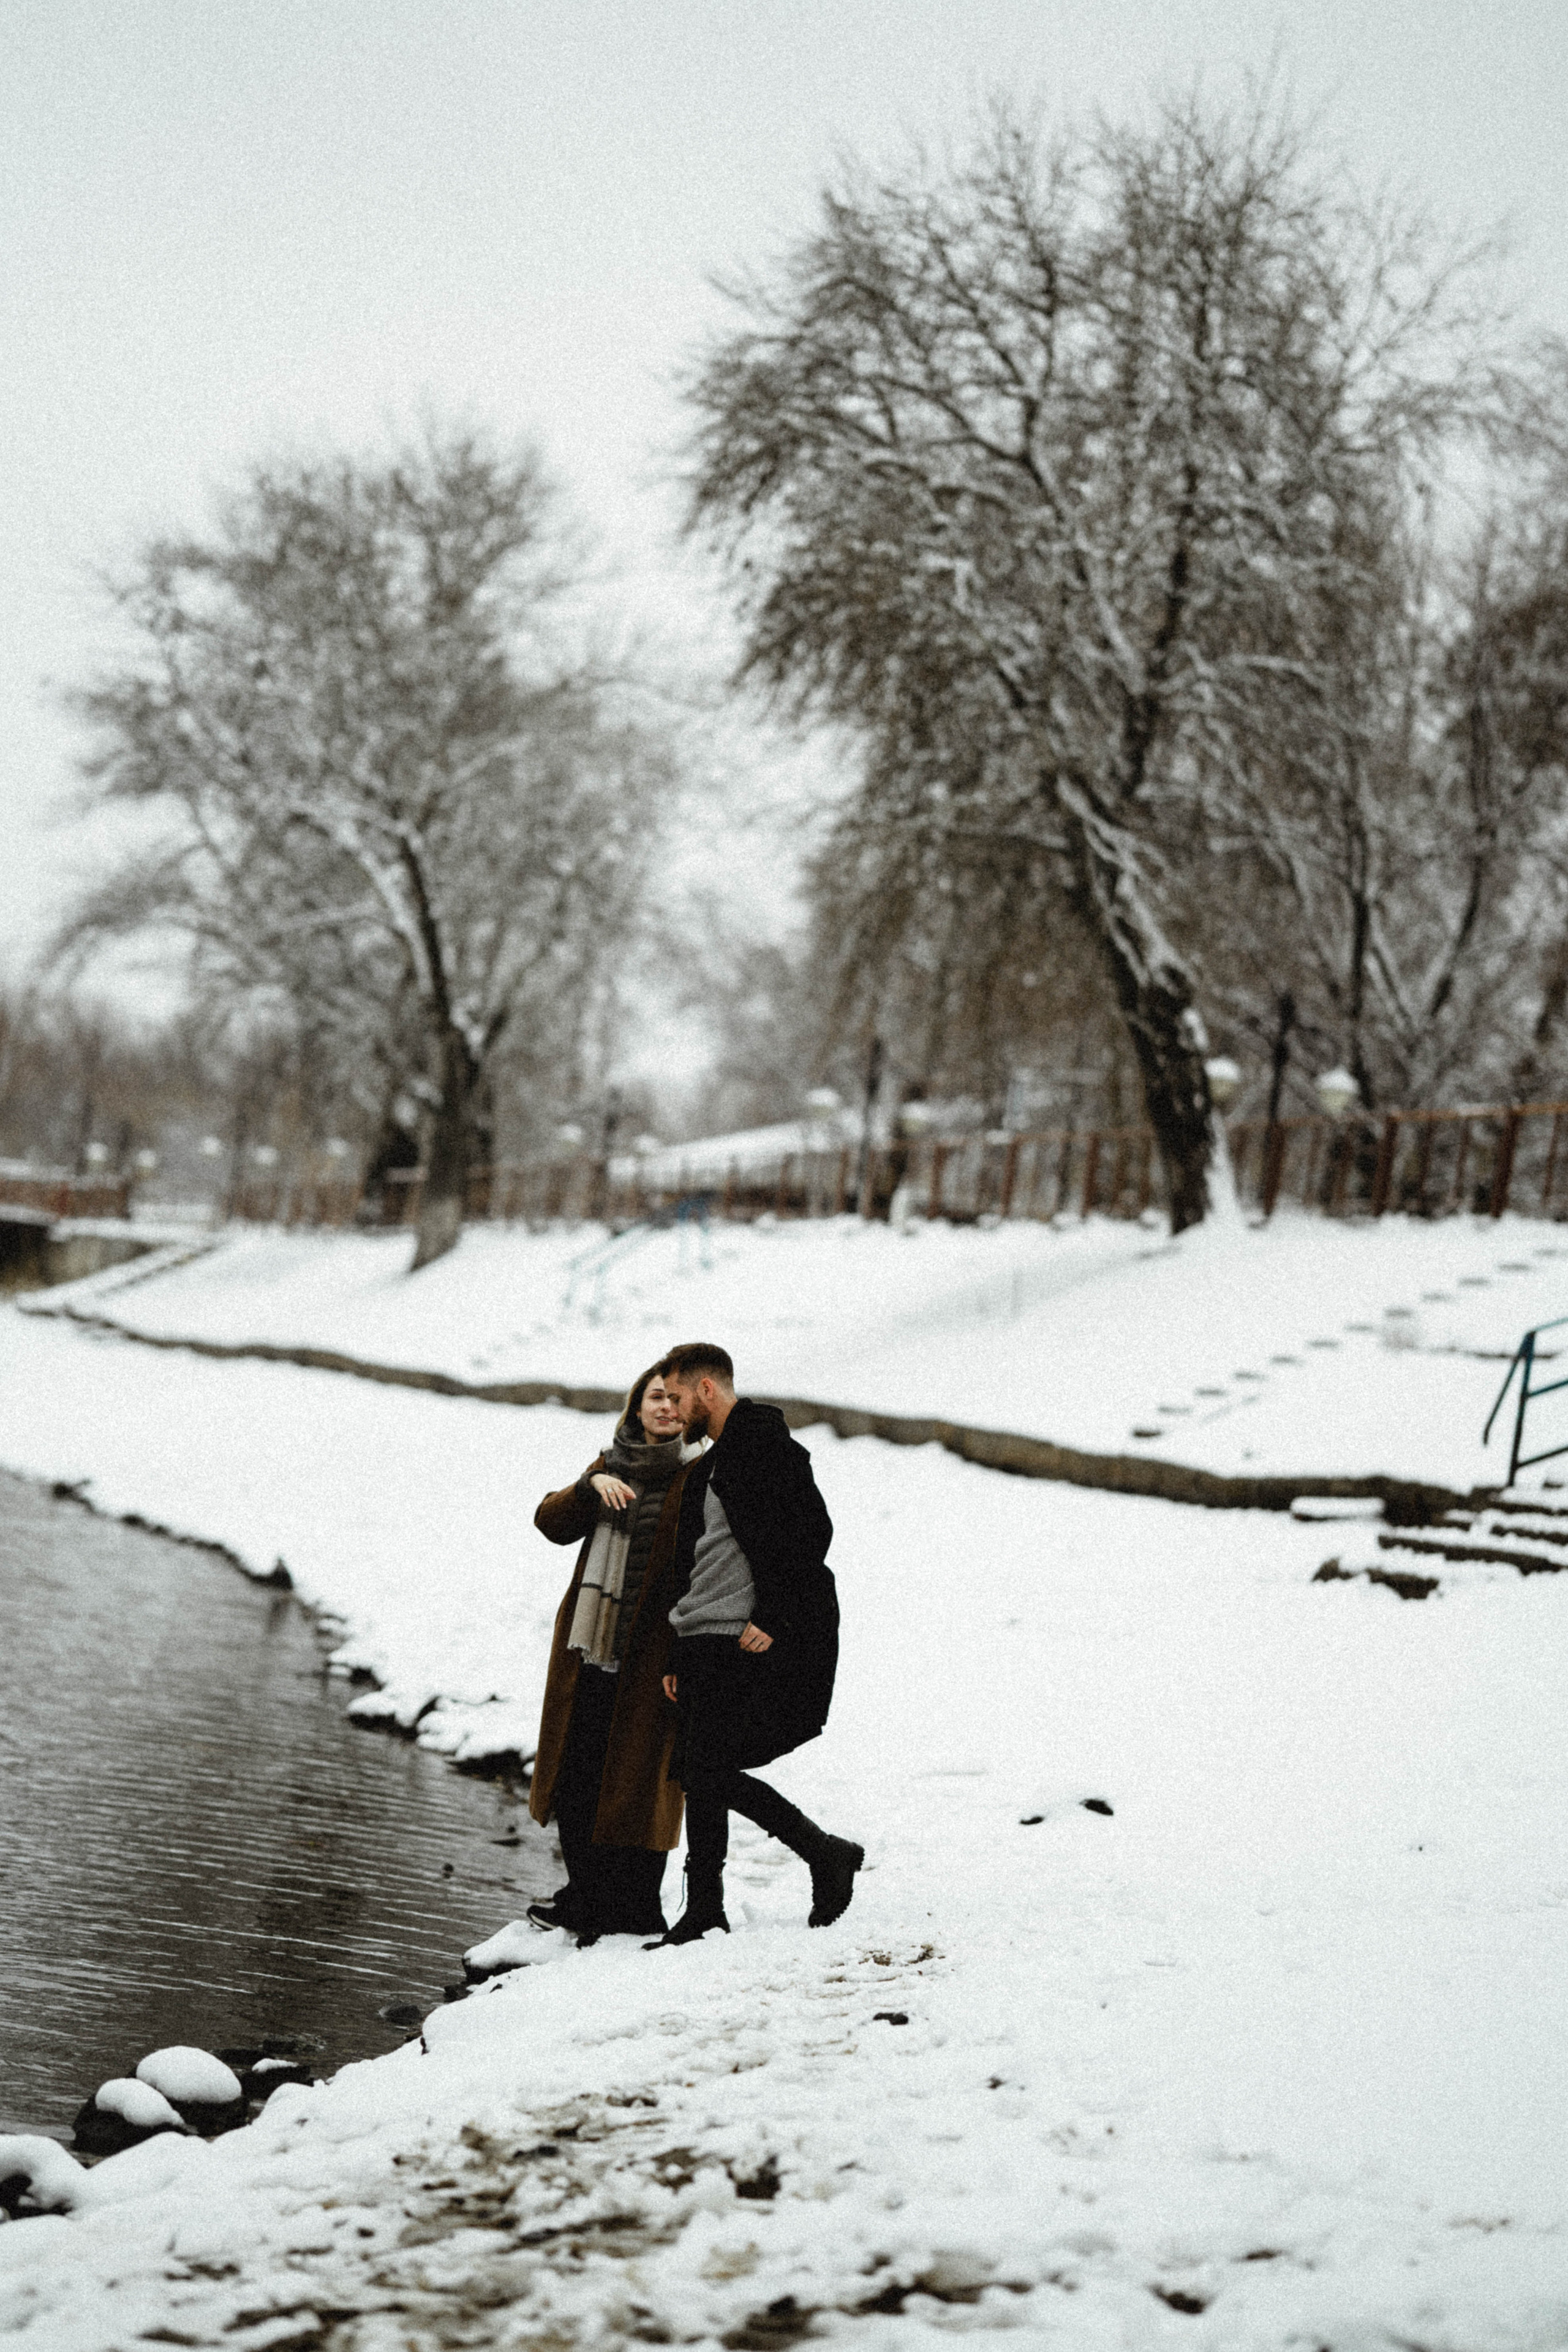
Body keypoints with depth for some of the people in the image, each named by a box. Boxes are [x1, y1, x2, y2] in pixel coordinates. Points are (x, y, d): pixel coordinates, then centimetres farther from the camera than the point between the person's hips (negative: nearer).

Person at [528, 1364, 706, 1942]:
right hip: (589, 1650, 6)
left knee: (634, 1782, 0)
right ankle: (586, 1897, 29)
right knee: (576, 1776, 13)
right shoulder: (609, 1466, 14)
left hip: (648, 1656, -6)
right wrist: (591, 1487, -15)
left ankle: (630, 1915, 12)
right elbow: (552, 1522, 4)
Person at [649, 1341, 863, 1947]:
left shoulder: (770, 1448, -7)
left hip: (752, 1643, -10)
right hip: (705, 1647, 10)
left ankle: (703, 1913, 0)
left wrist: (770, 1621, -21)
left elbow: (808, 1535, -16)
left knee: (704, 1773, -10)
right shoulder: (707, 1468, 22)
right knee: (700, 1773, 6)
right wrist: (676, 1656, 20)